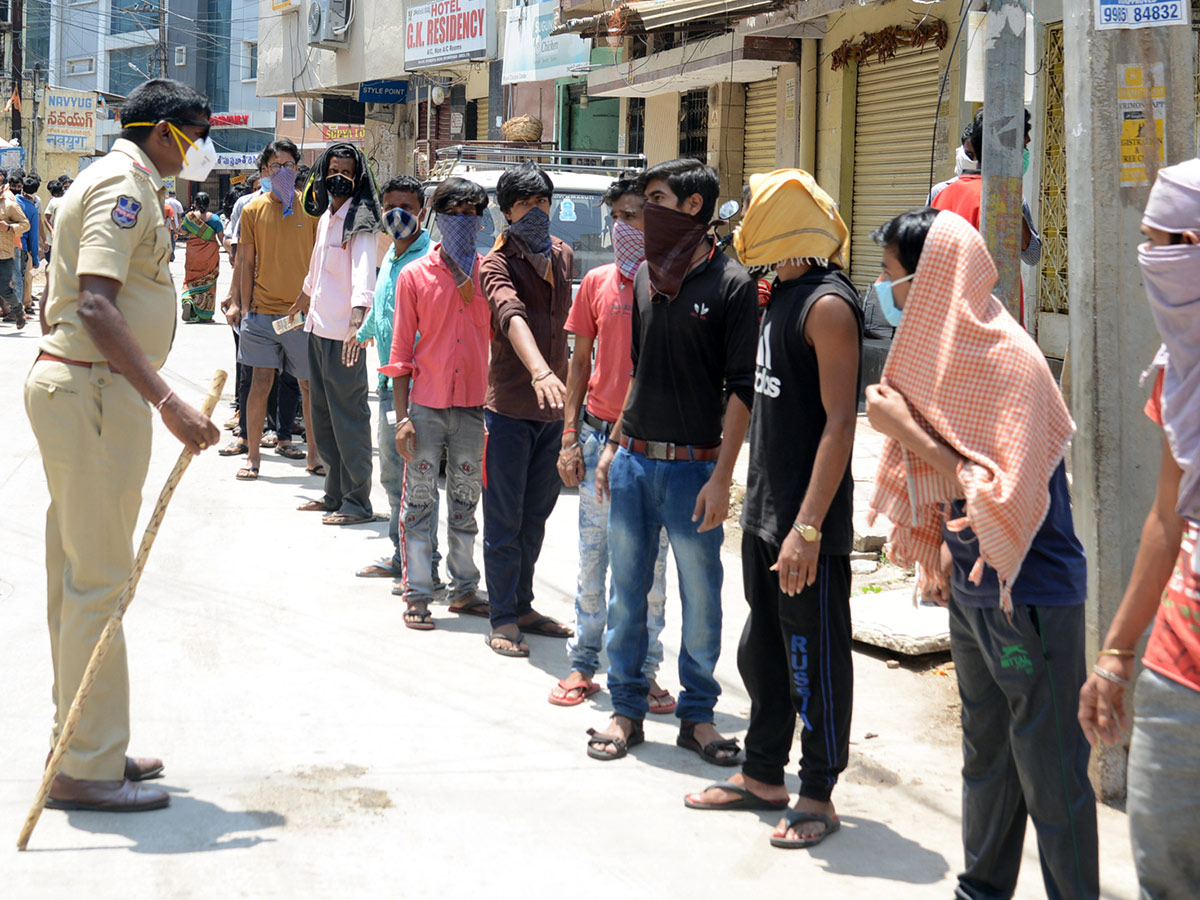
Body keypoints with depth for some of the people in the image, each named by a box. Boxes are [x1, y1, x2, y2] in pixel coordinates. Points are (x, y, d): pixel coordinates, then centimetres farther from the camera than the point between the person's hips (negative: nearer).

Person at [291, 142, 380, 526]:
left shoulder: (360, 222, -10)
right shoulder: (325, 216, 16)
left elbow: (363, 272, -25)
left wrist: (357, 323, -40)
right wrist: (304, 298, 50)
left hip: (344, 335, -9)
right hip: (318, 328, 9)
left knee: (349, 417, -5)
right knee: (323, 415, 14)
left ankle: (357, 502, 1)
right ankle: (334, 494, 24)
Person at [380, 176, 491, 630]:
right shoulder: (414, 275, 1)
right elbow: (402, 350, 0)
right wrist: (402, 416, -5)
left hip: (472, 405, 2)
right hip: (426, 405, -2)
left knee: (466, 503, 11)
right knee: (419, 503, 1)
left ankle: (464, 589, 22)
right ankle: (417, 595, 7)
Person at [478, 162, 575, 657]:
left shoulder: (563, 255, 10)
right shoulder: (496, 263, -13)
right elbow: (512, 316, -33)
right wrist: (539, 371, -51)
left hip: (552, 407, 6)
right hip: (510, 407, -6)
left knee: (536, 514, 15)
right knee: (504, 519, 0)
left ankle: (523, 606, 27)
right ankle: (502, 619, 8)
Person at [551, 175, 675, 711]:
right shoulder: (597, 282, 6)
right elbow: (581, 362, 10)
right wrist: (570, 436, 3)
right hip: (599, 436, 2)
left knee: (650, 565, 5)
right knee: (592, 557, 8)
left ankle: (644, 671, 15)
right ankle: (583, 664, 18)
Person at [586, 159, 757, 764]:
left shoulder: (731, 284, -8)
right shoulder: (645, 276, 10)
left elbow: (741, 389, -10)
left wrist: (721, 476, -14)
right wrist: (614, 444, 16)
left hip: (693, 465, -5)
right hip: (633, 461, 5)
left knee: (701, 600, 4)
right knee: (627, 592, 9)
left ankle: (697, 714, 18)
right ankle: (626, 710, 20)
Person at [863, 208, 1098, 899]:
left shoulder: (1009, 361, -22)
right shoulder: (944, 350, 5)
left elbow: (1006, 497, -27)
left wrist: (905, 429, -23)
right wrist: (942, 550, 10)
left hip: (1030, 596, -9)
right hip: (972, 586, 9)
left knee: (1048, 770, 0)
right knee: (985, 755, 19)